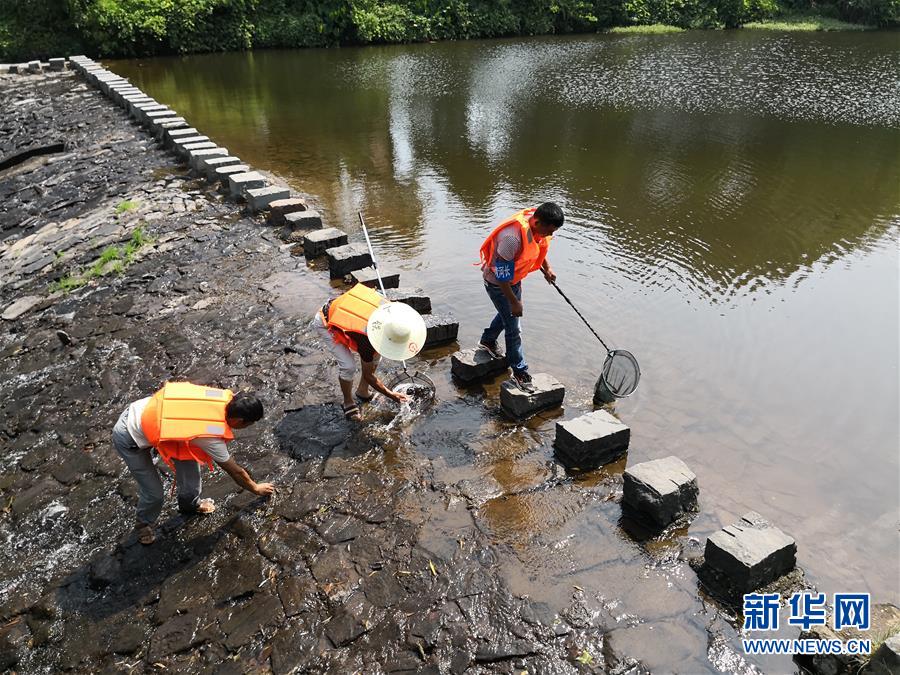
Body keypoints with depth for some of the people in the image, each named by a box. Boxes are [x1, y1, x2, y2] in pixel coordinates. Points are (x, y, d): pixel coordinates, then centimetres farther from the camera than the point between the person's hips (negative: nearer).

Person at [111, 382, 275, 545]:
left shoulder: (225, 397, -16)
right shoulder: (212, 438, -28)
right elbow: (235, 472, -11)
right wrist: (256, 488, 5)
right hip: (129, 438, -7)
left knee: (189, 460, 12)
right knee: (154, 493, 0)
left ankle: (190, 504, 36)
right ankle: (144, 525, 32)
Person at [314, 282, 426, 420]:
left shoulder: (389, 307, -26)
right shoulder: (366, 341, -38)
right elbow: (368, 375, -19)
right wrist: (391, 395, -11)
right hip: (325, 323, -7)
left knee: (375, 354, 3)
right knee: (348, 366, -18)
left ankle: (362, 392, 24)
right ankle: (348, 403, 11)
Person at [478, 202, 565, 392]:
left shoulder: (537, 225, -15)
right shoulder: (512, 237, -40)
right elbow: (502, 275, -31)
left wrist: (547, 268, 0)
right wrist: (514, 302, -23)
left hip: (514, 278, 9)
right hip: (497, 283, -8)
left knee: (507, 313, 29)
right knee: (513, 328, 0)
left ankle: (487, 341, 54)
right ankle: (519, 372, 15)